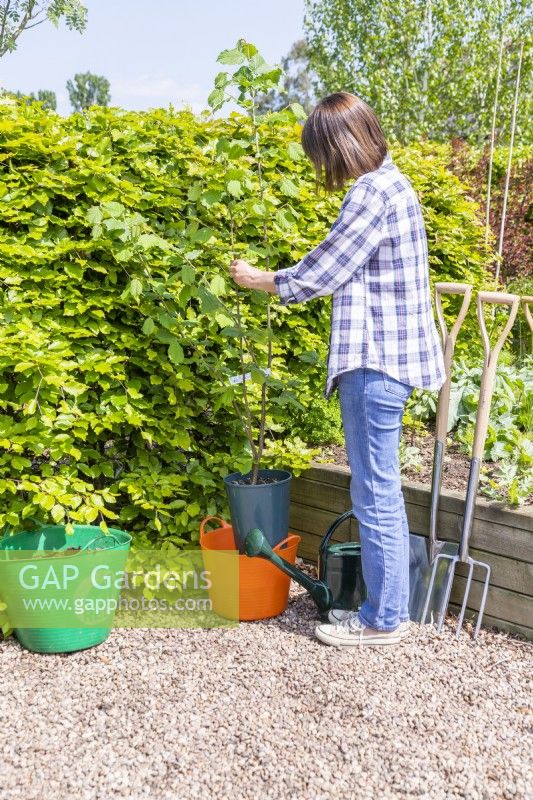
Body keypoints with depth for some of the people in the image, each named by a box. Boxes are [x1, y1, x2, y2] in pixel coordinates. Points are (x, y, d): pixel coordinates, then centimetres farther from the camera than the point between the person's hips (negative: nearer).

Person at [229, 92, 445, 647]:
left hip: (377, 359, -10)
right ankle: (386, 604, 27)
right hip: (390, 352, 10)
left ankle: (385, 619, 12)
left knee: (375, 492, -1)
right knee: (381, 490, 16)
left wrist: (257, 280, 2)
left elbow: (321, 273, -12)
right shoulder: (391, 183, 16)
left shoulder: (373, 192, -15)